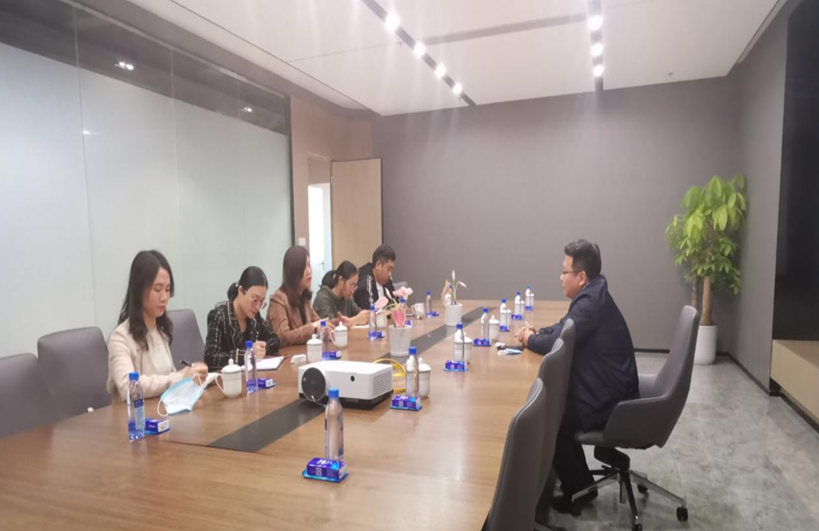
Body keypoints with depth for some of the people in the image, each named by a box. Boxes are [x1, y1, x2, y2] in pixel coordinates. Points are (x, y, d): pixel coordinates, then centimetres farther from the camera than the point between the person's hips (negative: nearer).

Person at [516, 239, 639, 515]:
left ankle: (579, 490, 16)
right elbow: (563, 328, 17)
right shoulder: (592, 295, 7)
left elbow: (556, 344, -27)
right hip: (608, 390, 9)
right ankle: (575, 480, 28)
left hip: (608, 402, -9)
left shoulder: (590, 302, -25)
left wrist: (529, 340, -7)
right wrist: (535, 333, -2)